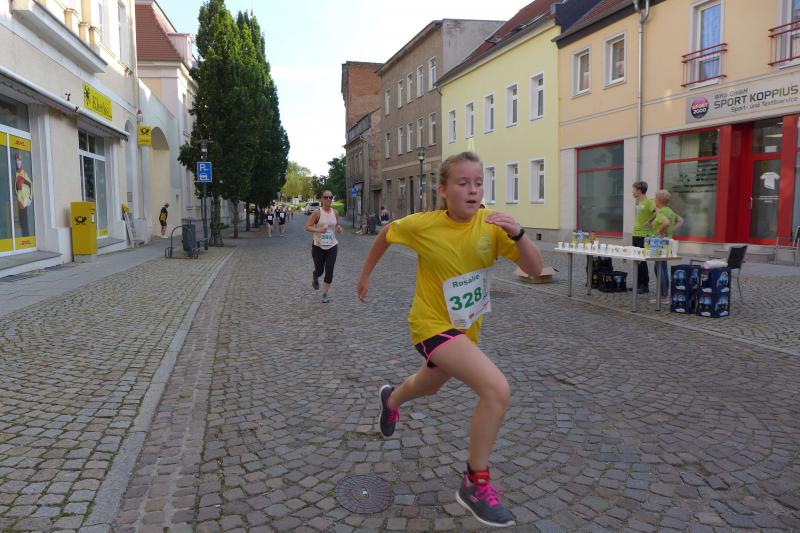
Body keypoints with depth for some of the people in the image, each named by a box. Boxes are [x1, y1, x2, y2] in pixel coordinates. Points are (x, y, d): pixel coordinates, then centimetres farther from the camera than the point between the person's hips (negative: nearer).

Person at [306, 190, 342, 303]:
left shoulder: (335, 213, 1)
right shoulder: (317, 213, -10)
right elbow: (307, 227, -10)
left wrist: (339, 228, -9)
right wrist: (318, 229, -28)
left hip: (332, 246, 3)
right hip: (318, 246, -2)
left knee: (329, 271, -3)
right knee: (319, 270, 6)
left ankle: (325, 294, 11)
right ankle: (315, 279, 44)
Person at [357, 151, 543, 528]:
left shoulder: (491, 224, -15)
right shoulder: (422, 225, -20)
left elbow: (535, 269, -20)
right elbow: (386, 233, 1)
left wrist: (517, 234, -36)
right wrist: (366, 273, 9)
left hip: (466, 327, 5)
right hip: (433, 324, -5)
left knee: (429, 386, 31)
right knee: (497, 389, -25)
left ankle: (391, 399, 67)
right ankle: (476, 484, -6)